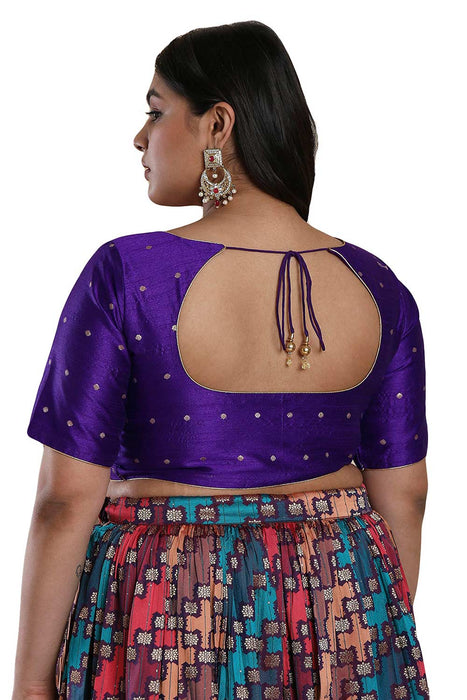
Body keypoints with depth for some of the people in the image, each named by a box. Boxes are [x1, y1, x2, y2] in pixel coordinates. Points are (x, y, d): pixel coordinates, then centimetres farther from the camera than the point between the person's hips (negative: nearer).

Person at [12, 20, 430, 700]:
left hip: (166, 612, -3)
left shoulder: (124, 274, -16)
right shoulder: (376, 287, -4)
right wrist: (390, 639, 16)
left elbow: (66, 499, -15)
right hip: (342, 606, 4)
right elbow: (403, 493, 2)